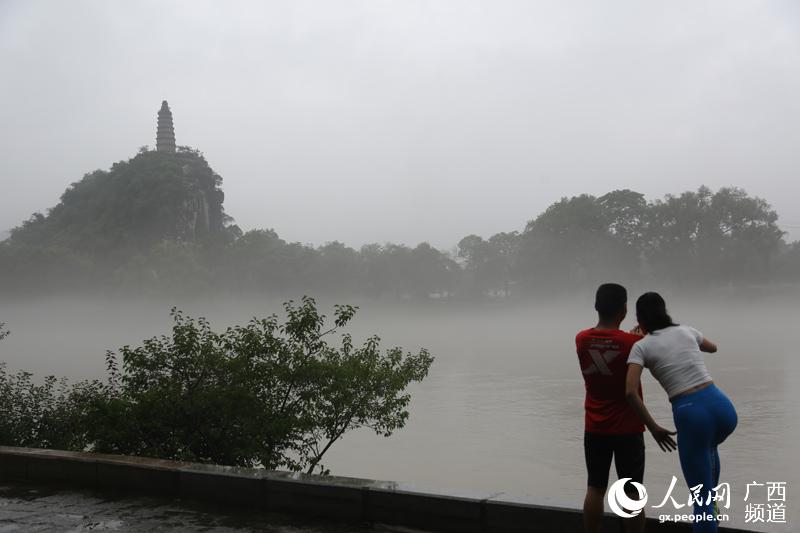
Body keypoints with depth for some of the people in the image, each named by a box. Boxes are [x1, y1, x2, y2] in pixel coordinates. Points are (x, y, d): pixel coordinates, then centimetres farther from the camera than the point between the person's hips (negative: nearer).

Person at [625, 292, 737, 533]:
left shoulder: (641, 346, 3)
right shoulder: (687, 330, 14)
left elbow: (631, 392, -10)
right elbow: (712, 347, 38)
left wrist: (654, 428, -1)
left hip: (690, 414, -5)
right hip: (721, 405, 5)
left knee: (701, 498, 10)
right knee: (708, 446, 43)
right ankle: (710, 508, 46)